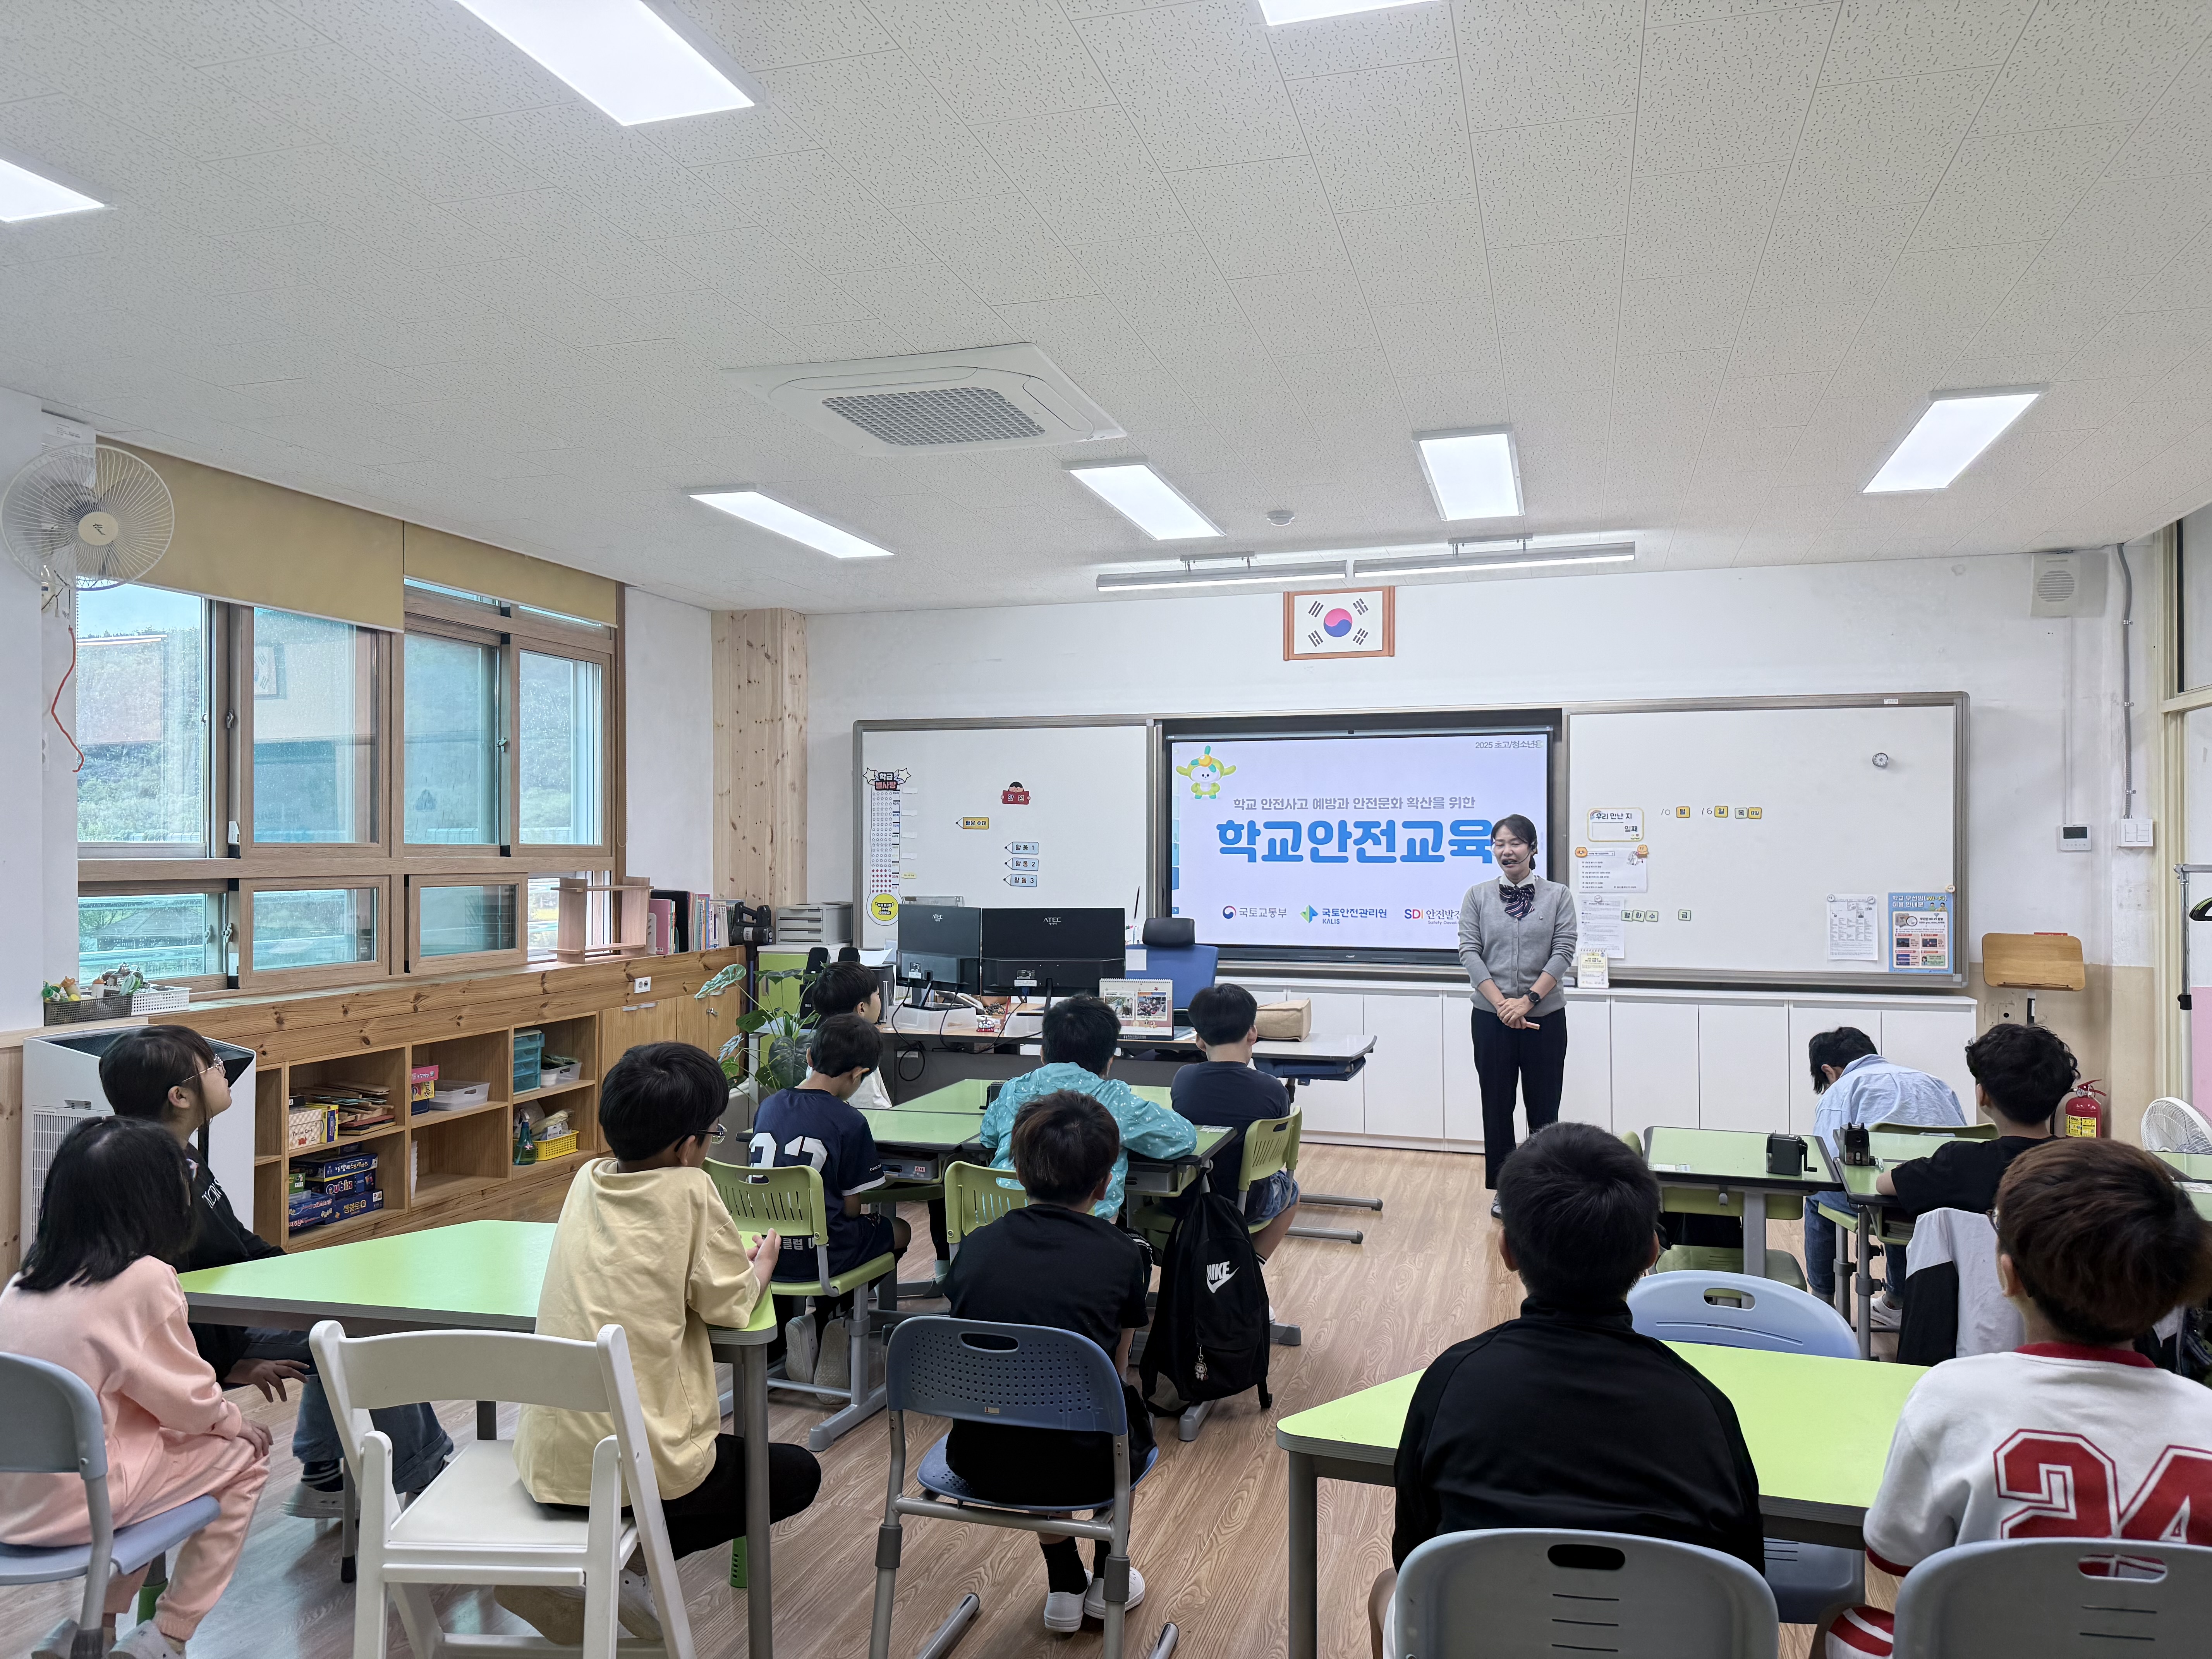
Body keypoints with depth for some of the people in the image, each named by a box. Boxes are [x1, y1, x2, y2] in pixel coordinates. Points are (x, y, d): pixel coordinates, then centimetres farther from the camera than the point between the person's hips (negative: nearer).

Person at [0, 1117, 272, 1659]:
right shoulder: (144, 1279, -17)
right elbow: (187, 1397, -9)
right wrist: (236, 1423, 11)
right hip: (70, 1505, -7)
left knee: (155, 1437, 29)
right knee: (245, 1458, 12)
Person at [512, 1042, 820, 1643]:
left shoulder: (587, 1180, 5)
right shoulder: (689, 1190, -14)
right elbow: (731, 1305, -8)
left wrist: (732, 1260, 16)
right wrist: (761, 1266, 12)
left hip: (547, 1460, 7)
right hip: (643, 1465, -7)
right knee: (798, 1473, 18)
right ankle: (630, 1562, 0)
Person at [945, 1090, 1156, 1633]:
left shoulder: (976, 1247, 2)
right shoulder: (1122, 1255, -6)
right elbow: (1115, 1372, 8)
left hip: (980, 1464, 3)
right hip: (1079, 1471, -2)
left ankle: (1064, 1588, 40)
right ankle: (1107, 1580, 44)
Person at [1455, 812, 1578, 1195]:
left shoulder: (1558, 896, 1)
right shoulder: (1478, 896, 3)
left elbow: (1563, 953, -6)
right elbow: (1469, 952, -4)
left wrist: (1528, 1000, -16)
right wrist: (1501, 1003, -15)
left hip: (1544, 1017, -1)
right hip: (1491, 1018, 1)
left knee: (1543, 1108, 5)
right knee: (1497, 1106, 8)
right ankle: (1504, 1190, 20)